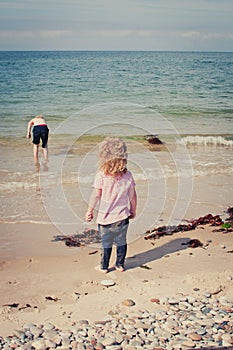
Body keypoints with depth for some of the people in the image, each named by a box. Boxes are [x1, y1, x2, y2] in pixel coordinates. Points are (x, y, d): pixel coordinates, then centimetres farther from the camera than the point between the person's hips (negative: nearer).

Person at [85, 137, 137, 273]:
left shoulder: (101, 175, -13)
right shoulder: (128, 175, -4)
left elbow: (96, 194, -12)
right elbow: (133, 195, 2)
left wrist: (90, 211, -2)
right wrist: (133, 211, 17)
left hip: (106, 217, -2)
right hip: (123, 216, 2)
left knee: (106, 243, 11)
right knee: (121, 241, 15)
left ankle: (104, 266, 22)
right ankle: (120, 264, 26)